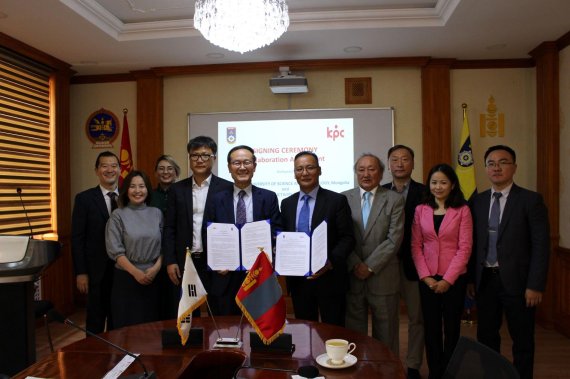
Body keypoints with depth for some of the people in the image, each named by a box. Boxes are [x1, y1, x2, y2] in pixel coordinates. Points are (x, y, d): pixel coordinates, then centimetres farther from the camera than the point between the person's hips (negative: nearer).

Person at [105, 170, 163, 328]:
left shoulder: (156, 213, 5)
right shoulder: (118, 215, -3)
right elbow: (115, 250, -8)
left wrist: (156, 267, -9)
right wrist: (136, 272, -13)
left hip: (153, 277, 3)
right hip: (126, 278, -2)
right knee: (128, 325, 6)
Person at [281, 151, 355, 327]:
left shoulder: (337, 200, -4)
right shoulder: (287, 203, 10)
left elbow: (347, 238, -7)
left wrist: (330, 262, -20)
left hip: (329, 278, -3)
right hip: (298, 279, 4)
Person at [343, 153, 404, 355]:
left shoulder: (394, 200, -1)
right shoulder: (344, 198, 4)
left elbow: (394, 239, -7)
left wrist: (370, 266, -11)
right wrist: (356, 265, -10)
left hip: (383, 276, -1)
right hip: (352, 276, 1)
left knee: (386, 333, 11)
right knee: (354, 332, 12)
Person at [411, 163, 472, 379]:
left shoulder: (462, 210, -4)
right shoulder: (421, 210, 3)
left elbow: (464, 248, -8)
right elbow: (415, 245, 1)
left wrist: (448, 279, -12)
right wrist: (426, 276, -8)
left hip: (454, 278, -2)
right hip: (427, 279, 2)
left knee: (451, 328, 10)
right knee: (431, 328, 10)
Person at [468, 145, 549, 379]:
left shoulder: (531, 200, -5)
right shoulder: (477, 201, 7)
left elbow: (541, 245, -9)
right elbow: (474, 243, 7)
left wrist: (535, 285, -13)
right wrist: (471, 278, 4)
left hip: (516, 280, -4)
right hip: (485, 280, 4)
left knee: (522, 340, 10)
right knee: (486, 336, 14)